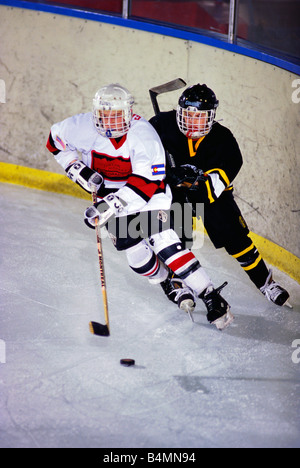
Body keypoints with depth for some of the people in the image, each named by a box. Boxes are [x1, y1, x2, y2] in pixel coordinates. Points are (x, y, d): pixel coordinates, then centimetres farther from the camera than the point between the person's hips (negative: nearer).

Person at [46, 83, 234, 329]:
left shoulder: (143, 134, -29)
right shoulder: (84, 127, -18)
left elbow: (147, 183, -35)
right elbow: (56, 139, 2)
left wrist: (111, 205, -43)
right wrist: (77, 168, -11)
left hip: (148, 192, -4)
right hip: (110, 193, 4)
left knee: (163, 241, -20)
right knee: (136, 253, 0)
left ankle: (212, 298, -18)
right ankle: (170, 283, 28)